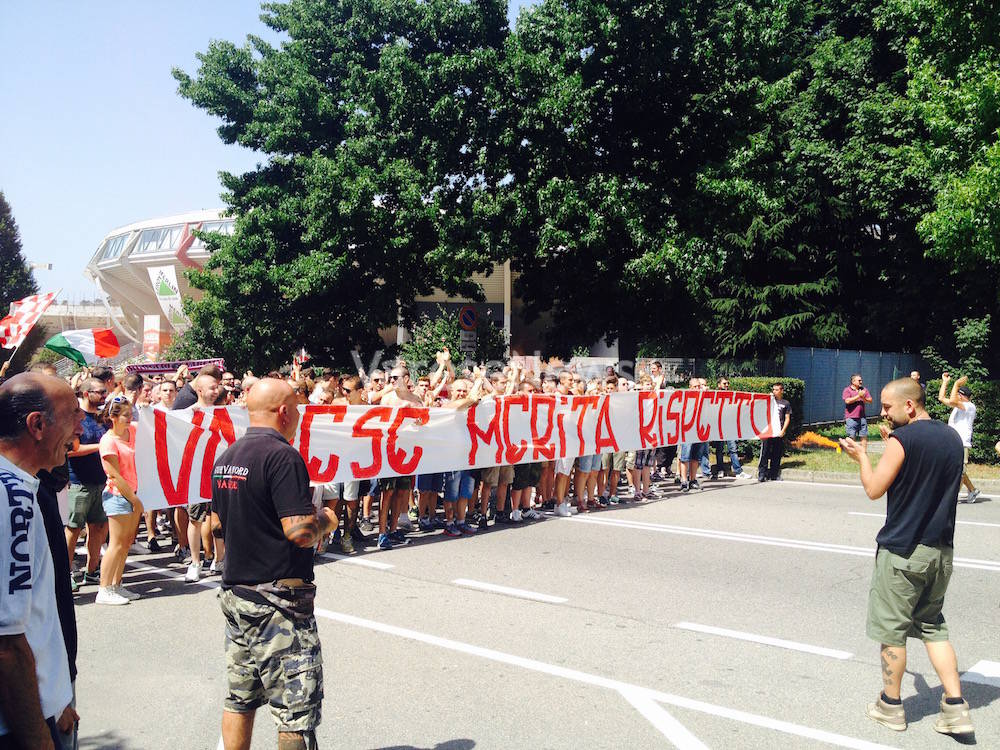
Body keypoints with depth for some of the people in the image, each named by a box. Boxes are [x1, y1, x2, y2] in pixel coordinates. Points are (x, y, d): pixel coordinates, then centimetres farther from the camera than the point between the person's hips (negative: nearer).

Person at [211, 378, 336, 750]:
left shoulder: (226, 457, 10)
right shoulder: (282, 456, -17)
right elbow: (301, 533, -23)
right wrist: (325, 520, -4)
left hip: (234, 593, 9)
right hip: (278, 601, -9)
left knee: (239, 700, 17)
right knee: (296, 711, 0)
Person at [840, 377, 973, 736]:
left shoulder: (902, 440, -16)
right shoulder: (952, 438, 6)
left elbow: (874, 489, -12)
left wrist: (861, 456, 3)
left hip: (902, 551, -7)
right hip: (941, 549, 7)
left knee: (892, 629, 7)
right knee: (933, 627, 17)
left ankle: (891, 706, 18)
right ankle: (955, 707, 11)